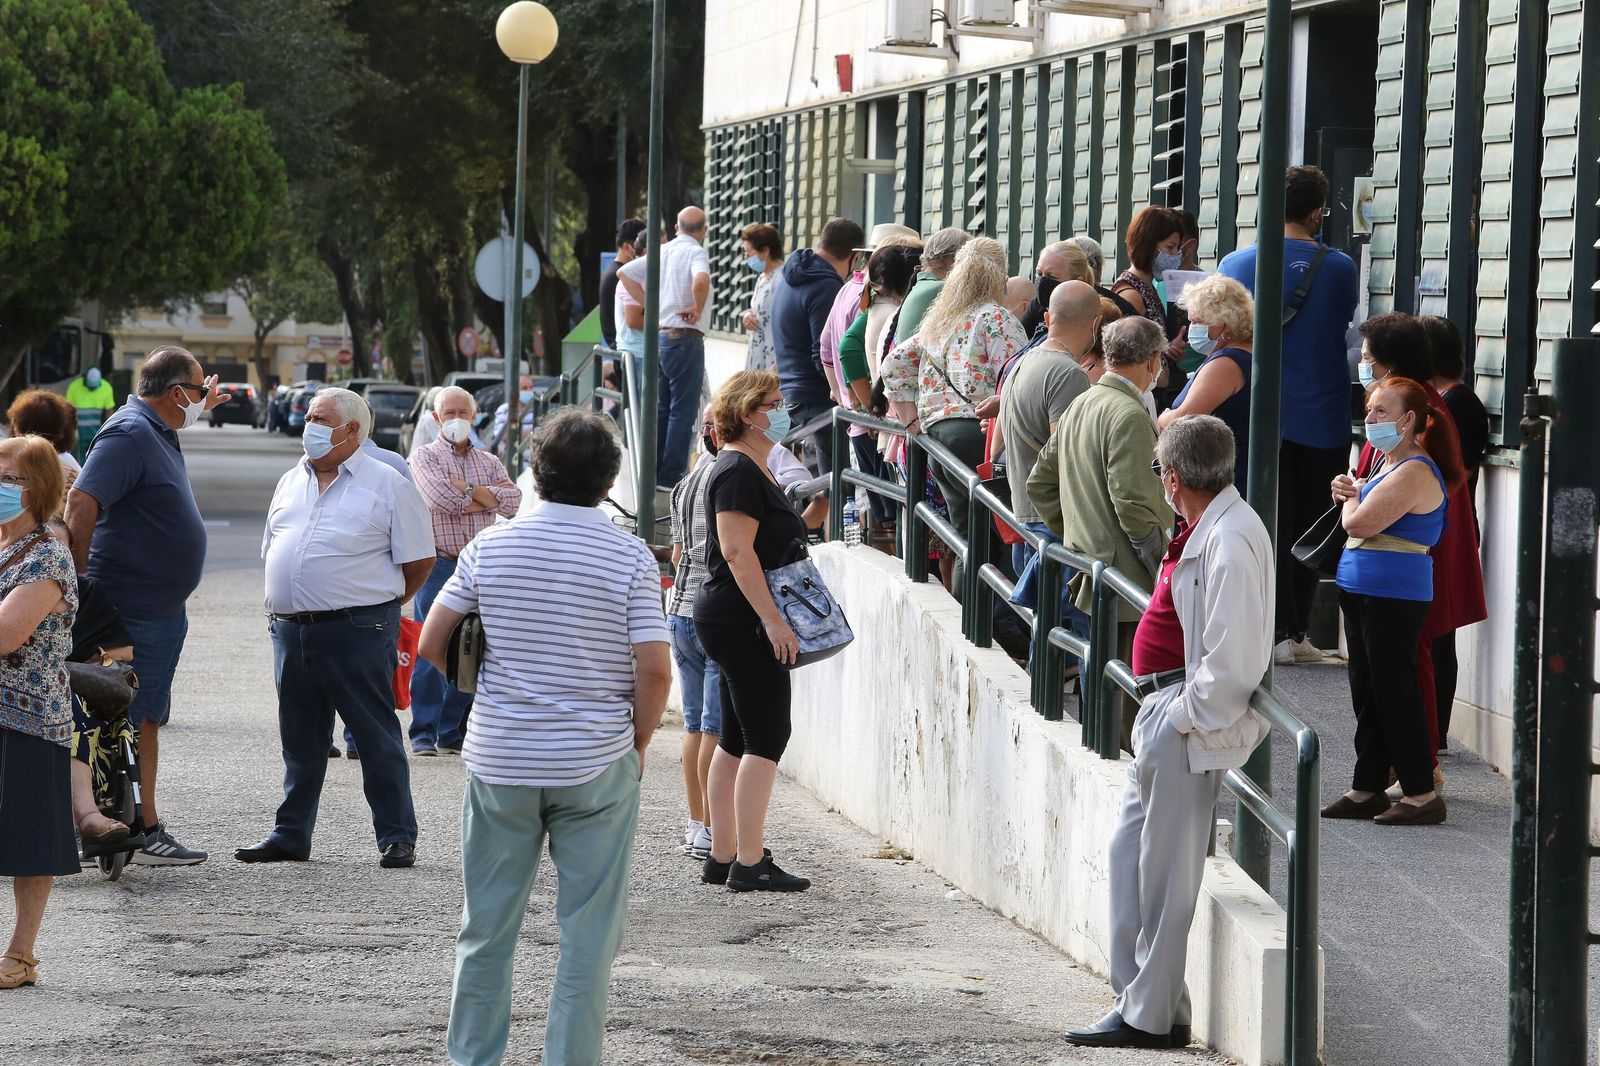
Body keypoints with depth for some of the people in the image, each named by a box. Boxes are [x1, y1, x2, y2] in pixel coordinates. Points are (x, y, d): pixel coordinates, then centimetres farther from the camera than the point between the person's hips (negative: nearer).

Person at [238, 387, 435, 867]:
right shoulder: (290, 483, 16)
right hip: (290, 630, 6)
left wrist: (381, 602, 6)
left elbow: (419, 561, -1)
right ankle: (291, 835, 19)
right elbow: (273, 550, 25)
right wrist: (288, 604, 15)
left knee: (377, 737, -3)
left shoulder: (387, 485, -2)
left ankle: (397, 838, 0)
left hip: (357, 631, -6)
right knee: (299, 738, 12)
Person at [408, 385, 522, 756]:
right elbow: (439, 499, -15)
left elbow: (512, 500, -1)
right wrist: (487, 495, -4)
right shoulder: (425, 457, 3)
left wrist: (468, 489, -10)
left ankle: (453, 732, 9)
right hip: (439, 563, -4)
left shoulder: (489, 462, 16)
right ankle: (424, 734, -3)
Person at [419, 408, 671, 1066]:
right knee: (587, 936, 5)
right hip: (596, 765, -2)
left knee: (486, 928, 13)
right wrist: (637, 744, 4)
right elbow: (655, 669, -11)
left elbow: (431, 645, 2)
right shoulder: (630, 558, -7)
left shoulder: (492, 546, -1)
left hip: (499, 761, 2)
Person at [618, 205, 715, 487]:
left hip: (659, 337, 8)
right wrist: (698, 309, -14)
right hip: (685, 337, -8)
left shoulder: (662, 251, 12)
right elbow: (701, 279, -31)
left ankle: (654, 471, 17)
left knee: (662, 408, 14)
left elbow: (625, 272, 15)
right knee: (683, 409, -4)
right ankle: (673, 474, -5)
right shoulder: (695, 252, -10)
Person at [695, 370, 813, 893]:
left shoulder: (752, 468, 17)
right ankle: (749, 863, -10)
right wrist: (773, 619, -24)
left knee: (737, 740, 12)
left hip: (729, 619, 11)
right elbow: (738, 551, -23)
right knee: (767, 736, -10)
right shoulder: (739, 471, -15)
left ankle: (722, 858, 15)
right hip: (742, 619, -11)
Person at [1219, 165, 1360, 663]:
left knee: (1270, 526, 6)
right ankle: (1297, 630, 11)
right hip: (1325, 419, 0)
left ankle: (1277, 631, 4)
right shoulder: (1341, 269, -4)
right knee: (1309, 528, 10)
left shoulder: (1236, 264, -4)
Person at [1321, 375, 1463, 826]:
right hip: (1363, 591, 10)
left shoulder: (1415, 472, -17)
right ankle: (1367, 788, 19)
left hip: (1393, 598, -10)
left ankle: (1421, 793, -3)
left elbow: (1360, 523, -22)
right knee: (1367, 692, 13)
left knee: (1393, 692, -7)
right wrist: (1351, 494, 2)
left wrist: (1352, 496, -1)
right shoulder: (1390, 465, 16)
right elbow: (1358, 523, 22)